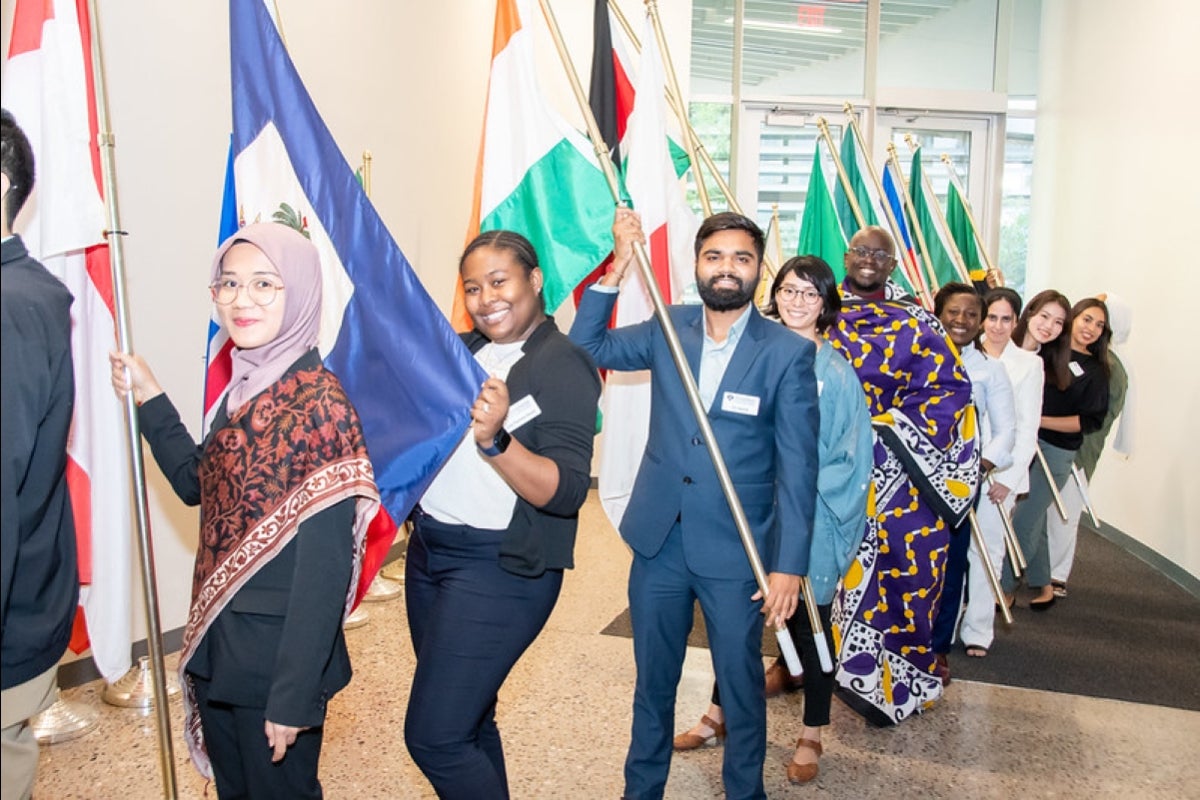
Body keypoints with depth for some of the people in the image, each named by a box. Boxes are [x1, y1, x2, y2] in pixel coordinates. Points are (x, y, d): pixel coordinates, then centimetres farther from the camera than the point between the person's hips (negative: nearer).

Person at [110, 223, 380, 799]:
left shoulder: (319, 404, -22)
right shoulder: (243, 387, 3)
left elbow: (324, 565, -22)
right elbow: (196, 484, 15)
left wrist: (293, 696, -20)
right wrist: (149, 400, 4)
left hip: (279, 650, -8)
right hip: (218, 643, 8)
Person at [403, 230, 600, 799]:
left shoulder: (564, 366, -13)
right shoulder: (461, 351, 7)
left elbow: (566, 492, -22)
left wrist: (495, 440, -36)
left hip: (500, 567, -7)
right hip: (428, 550, 7)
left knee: (434, 737, -5)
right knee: (466, 716, 18)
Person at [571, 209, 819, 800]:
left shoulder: (788, 352, -9)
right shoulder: (667, 330, 2)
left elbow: (797, 467, -9)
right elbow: (587, 346, 2)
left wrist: (789, 564, -13)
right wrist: (619, 263, -8)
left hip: (736, 552, -3)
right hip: (658, 543, 3)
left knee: (741, 683, 14)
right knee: (653, 680, 19)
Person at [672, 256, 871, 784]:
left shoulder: (837, 373, -5)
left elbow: (853, 460, -4)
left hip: (810, 521, -2)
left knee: (808, 622, 11)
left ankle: (811, 737, 30)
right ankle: (718, 714, 34)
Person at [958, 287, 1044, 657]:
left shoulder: (1029, 363, 3)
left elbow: (1028, 426, 1)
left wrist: (1009, 477, -6)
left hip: (998, 470, -1)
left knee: (986, 549, 3)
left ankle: (977, 630, 13)